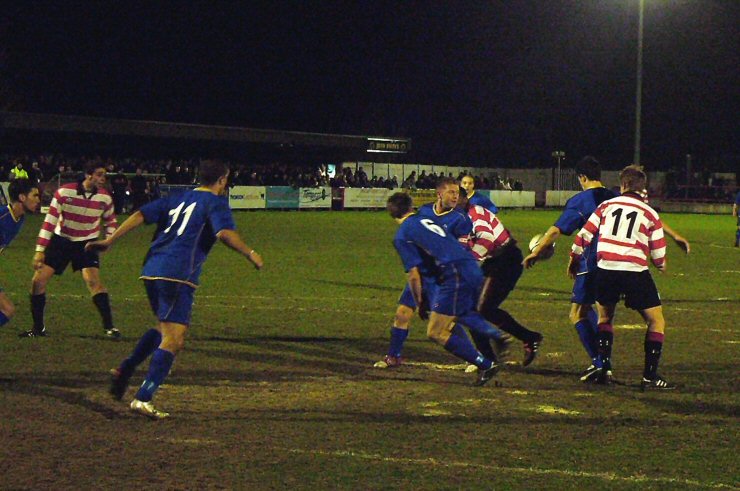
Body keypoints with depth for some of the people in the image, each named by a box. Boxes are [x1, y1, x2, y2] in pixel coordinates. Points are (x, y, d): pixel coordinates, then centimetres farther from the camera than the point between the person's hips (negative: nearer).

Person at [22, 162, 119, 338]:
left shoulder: (104, 198, -10)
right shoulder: (64, 192, -19)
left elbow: (110, 221, 10)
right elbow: (50, 221, -16)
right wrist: (40, 250, -17)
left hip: (86, 244, 0)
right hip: (61, 240, 0)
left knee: (94, 280, -21)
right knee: (38, 280, -6)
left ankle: (109, 327, -13)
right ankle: (38, 328, 10)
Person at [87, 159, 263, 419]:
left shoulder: (178, 198, 21)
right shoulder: (215, 202, 2)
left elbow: (140, 215, 14)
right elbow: (225, 233, -16)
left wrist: (110, 241, 14)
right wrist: (250, 253, -4)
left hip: (151, 271, 8)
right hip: (178, 276, -8)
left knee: (164, 328, 28)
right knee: (173, 340, -8)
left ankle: (125, 370, 18)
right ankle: (143, 399, -17)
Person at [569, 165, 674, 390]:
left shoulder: (606, 205, 11)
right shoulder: (650, 213, 7)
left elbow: (583, 236, 11)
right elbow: (658, 255, 7)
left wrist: (574, 261, 26)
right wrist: (661, 266, 29)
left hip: (605, 270, 3)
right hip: (635, 271, -3)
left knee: (604, 317, 25)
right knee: (656, 321, 10)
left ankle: (604, 369, 18)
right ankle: (650, 376, 3)